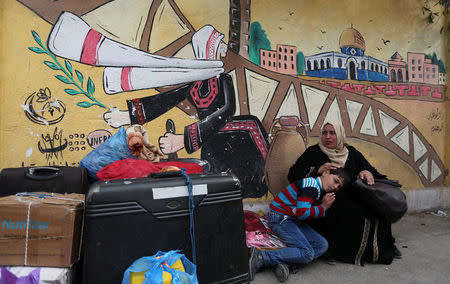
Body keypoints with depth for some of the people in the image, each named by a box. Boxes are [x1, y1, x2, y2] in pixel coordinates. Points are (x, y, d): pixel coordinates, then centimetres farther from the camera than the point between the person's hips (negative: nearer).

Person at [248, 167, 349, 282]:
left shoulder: (319, 189, 15)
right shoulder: (312, 184, -17)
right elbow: (302, 213, -24)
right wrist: (324, 207, -10)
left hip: (294, 220, 10)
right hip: (280, 218, -10)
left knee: (322, 245, -2)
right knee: (307, 253, -20)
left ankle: (285, 264, -16)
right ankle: (260, 257, -21)